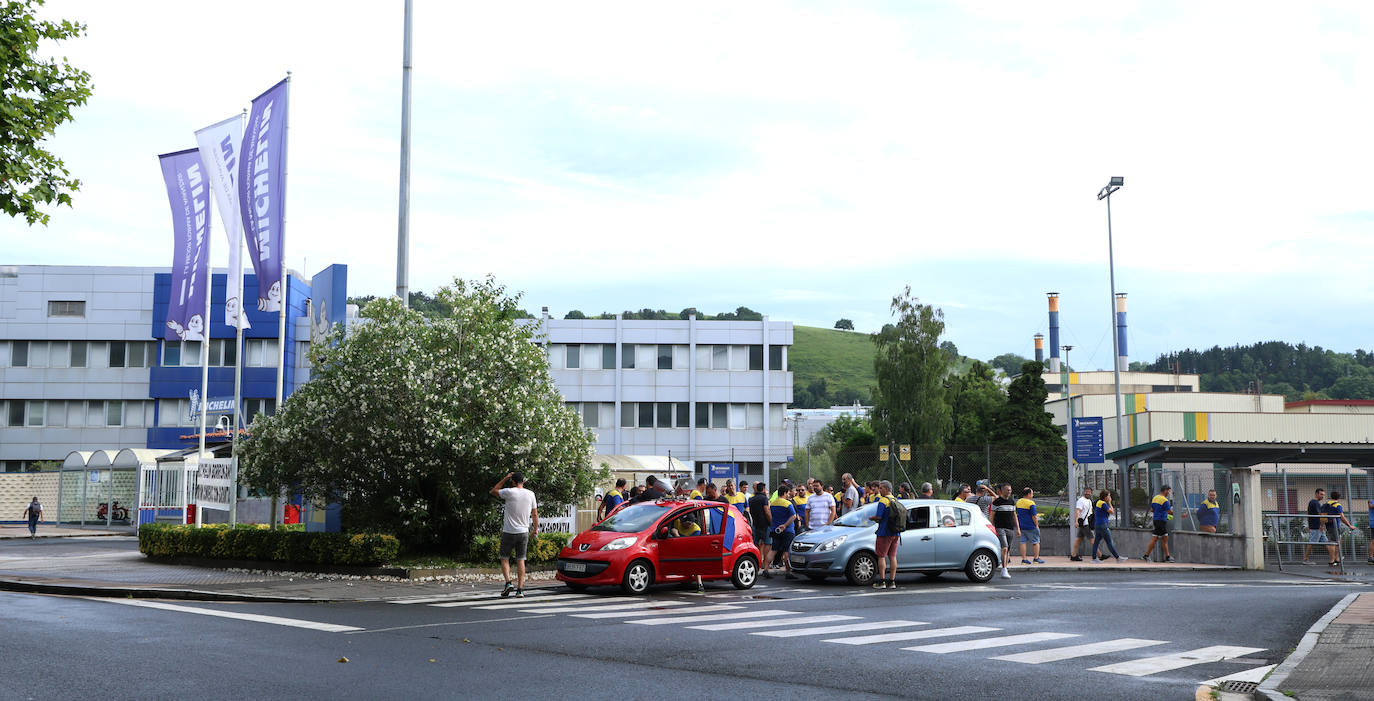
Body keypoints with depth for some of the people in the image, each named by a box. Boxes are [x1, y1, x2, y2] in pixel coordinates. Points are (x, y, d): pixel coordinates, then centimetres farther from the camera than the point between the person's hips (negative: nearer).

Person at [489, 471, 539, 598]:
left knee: (504, 559, 10)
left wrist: (505, 478, 8)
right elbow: (535, 514, 8)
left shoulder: (509, 492, -11)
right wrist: (536, 529, 20)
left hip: (509, 532, -3)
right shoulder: (530, 494, 1)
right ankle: (520, 589, 2)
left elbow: (493, 491, 8)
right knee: (520, 560, 7)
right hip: (524, 532, 3)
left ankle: (508, 583, -8)